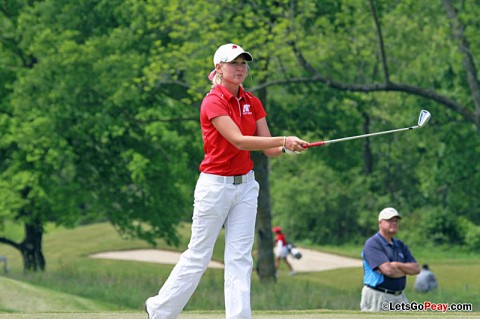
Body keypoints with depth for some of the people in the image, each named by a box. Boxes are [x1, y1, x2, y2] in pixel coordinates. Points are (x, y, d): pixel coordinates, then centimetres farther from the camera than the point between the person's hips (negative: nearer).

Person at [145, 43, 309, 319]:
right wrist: (284, 139, -33)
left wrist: (287, 148, -21)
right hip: (215, 185, -6)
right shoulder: (213, 102, -14)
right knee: (198, 255, 3)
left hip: (246, 185, 6)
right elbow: (239, 141, -26)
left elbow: (268, 149, 2)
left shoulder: (252, 102, 7)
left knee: (240, 259, 1)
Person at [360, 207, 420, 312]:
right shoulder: (372, 244, -9)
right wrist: (406, 270, -2)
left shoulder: (400, 245, 16)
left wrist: (396, 265, -11)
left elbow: (416, 269, 5)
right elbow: (388, 270, -21)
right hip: (377, 298, -7)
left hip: (399, 298, 8)